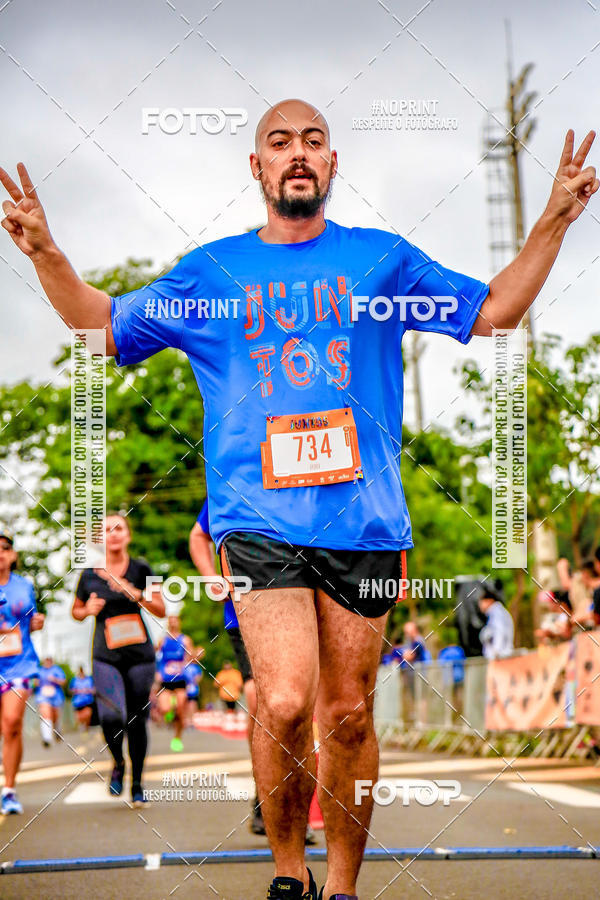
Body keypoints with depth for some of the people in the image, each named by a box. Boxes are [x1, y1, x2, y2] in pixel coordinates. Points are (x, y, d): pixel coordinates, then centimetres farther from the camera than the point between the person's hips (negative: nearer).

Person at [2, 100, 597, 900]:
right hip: (259, 521, -1)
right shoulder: (210, 271, 10)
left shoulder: (382, 260, 11)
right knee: (285, 704, -18)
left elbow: (492, 312, 14)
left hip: (363, 523, 2)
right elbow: (102, 326, 17)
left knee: (349, 715, 5)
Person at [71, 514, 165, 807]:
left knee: (136, 722, 3)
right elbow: (76, 611, 17)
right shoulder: (89, 574, 4)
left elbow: (161, 610, -2)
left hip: (140, 656, 0)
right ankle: (118, 764, 10)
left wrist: (135, 594, -17)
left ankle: (137, 784, 22)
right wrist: (89, 610, -5)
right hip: (105, 658, 0)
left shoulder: (140, 569, 0)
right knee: (111, 717, -20)